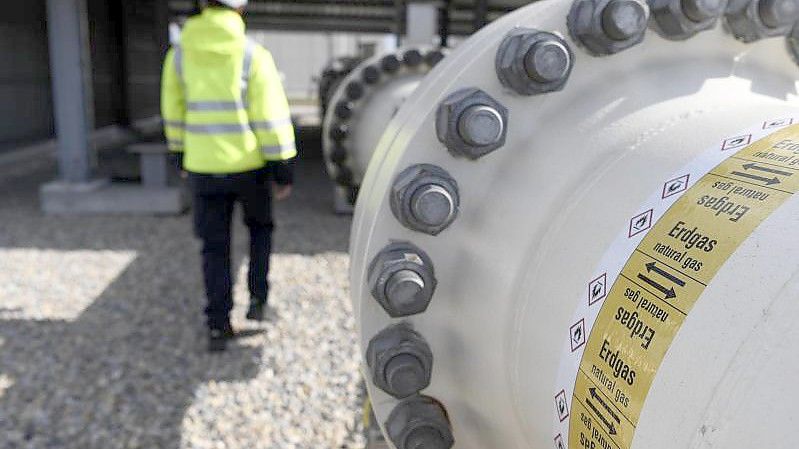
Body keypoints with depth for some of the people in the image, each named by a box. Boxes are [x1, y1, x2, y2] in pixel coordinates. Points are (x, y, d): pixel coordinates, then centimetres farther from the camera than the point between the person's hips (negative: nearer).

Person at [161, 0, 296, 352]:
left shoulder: (180, 54, 3)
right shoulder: (253, 56, -8)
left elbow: (174, 111, 11)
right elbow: (272, 118, -11)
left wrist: (183, 153, 25)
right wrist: (283, 170, -7)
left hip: (204, 168, 2)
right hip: (249, 165, -2)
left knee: (215, 247, 11)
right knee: (260, 227, 23)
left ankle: (218, 326, 10)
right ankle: (258, 300, 19)